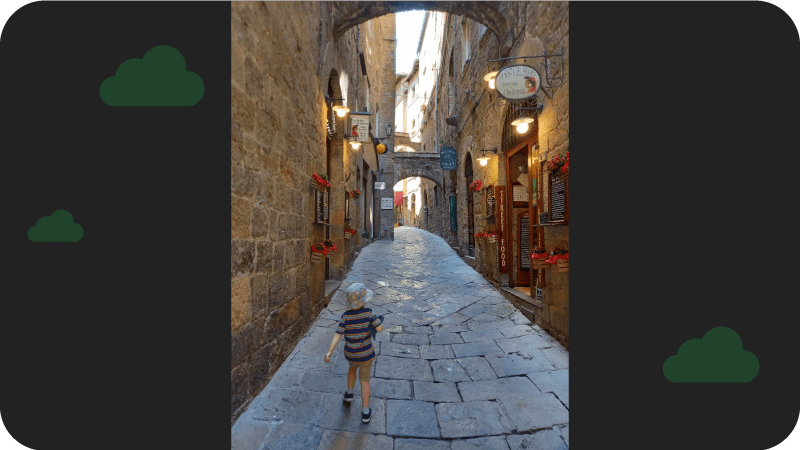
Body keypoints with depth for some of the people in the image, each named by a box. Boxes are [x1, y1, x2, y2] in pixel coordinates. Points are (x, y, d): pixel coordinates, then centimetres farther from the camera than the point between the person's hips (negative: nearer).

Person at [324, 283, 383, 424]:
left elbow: (338, 335, -18)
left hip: (350, 354, 2)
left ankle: (349, 394, 46)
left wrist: (329, 352, -13)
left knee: (353, 367, 36)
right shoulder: (368, 313, -22)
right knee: (364, 381, 18)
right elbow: (380, 328, -17)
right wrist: (379, 321, 3)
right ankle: (365, 413, 25)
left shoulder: (345, 316, -16)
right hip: (366, 354, -2)